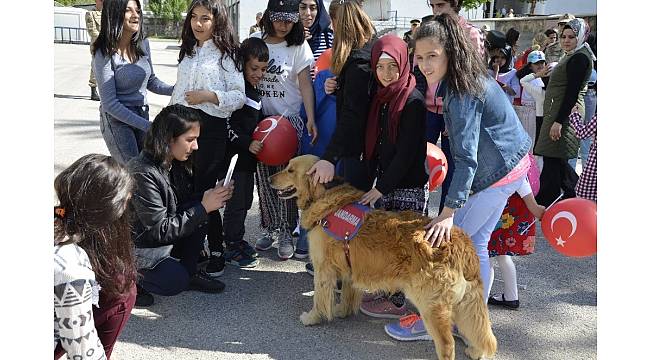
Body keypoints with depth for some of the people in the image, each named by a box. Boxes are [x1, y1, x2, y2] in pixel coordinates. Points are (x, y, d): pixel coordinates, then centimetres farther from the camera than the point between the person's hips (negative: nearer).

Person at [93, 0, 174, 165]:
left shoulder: (143, 44, -2)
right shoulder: (105, 54, -17)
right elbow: (110, 103, -18)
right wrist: (147, 126, -22)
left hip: (142, 113, 6)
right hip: (116, 119, -5)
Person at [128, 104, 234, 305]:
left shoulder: (175, 164, -4)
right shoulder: (143, 173, -29)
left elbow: (181, 204, 7)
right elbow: (160, 230, -26)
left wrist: (210, 196, -12)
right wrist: (203, 207, -25)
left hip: (161, 234, 8)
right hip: (137, 245, -8)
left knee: (199, 211, -10)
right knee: (175, 281, -23)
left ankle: (190, 272, 2)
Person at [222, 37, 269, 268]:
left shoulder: (255, 91, 14)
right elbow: (226, 124, -20)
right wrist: (247, 143, -23)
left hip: (249, 156, 9)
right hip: (234, 155, -9)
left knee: (245, 201, 17)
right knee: (236, 202, -2)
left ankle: (238, 240, 31)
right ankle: (232, 249, 10)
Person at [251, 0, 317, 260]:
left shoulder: (299, 46, -5)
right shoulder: (256, 40, 3)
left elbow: (305, 84, -10)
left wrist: (311, 119, -21)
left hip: (290, 118, -3)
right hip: (261, 118, 3)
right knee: (263, 176, 7)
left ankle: (286, 233, 11)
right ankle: (270, 228, 21)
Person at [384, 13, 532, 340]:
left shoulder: (462, 94, -25)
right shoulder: (472, 77, 4)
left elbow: (466, 156, -31)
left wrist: (448, 212, -34)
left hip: (496, 175, -10)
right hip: (513, 165, 10)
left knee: (444, 242, -3)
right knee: (475, 243, 15)